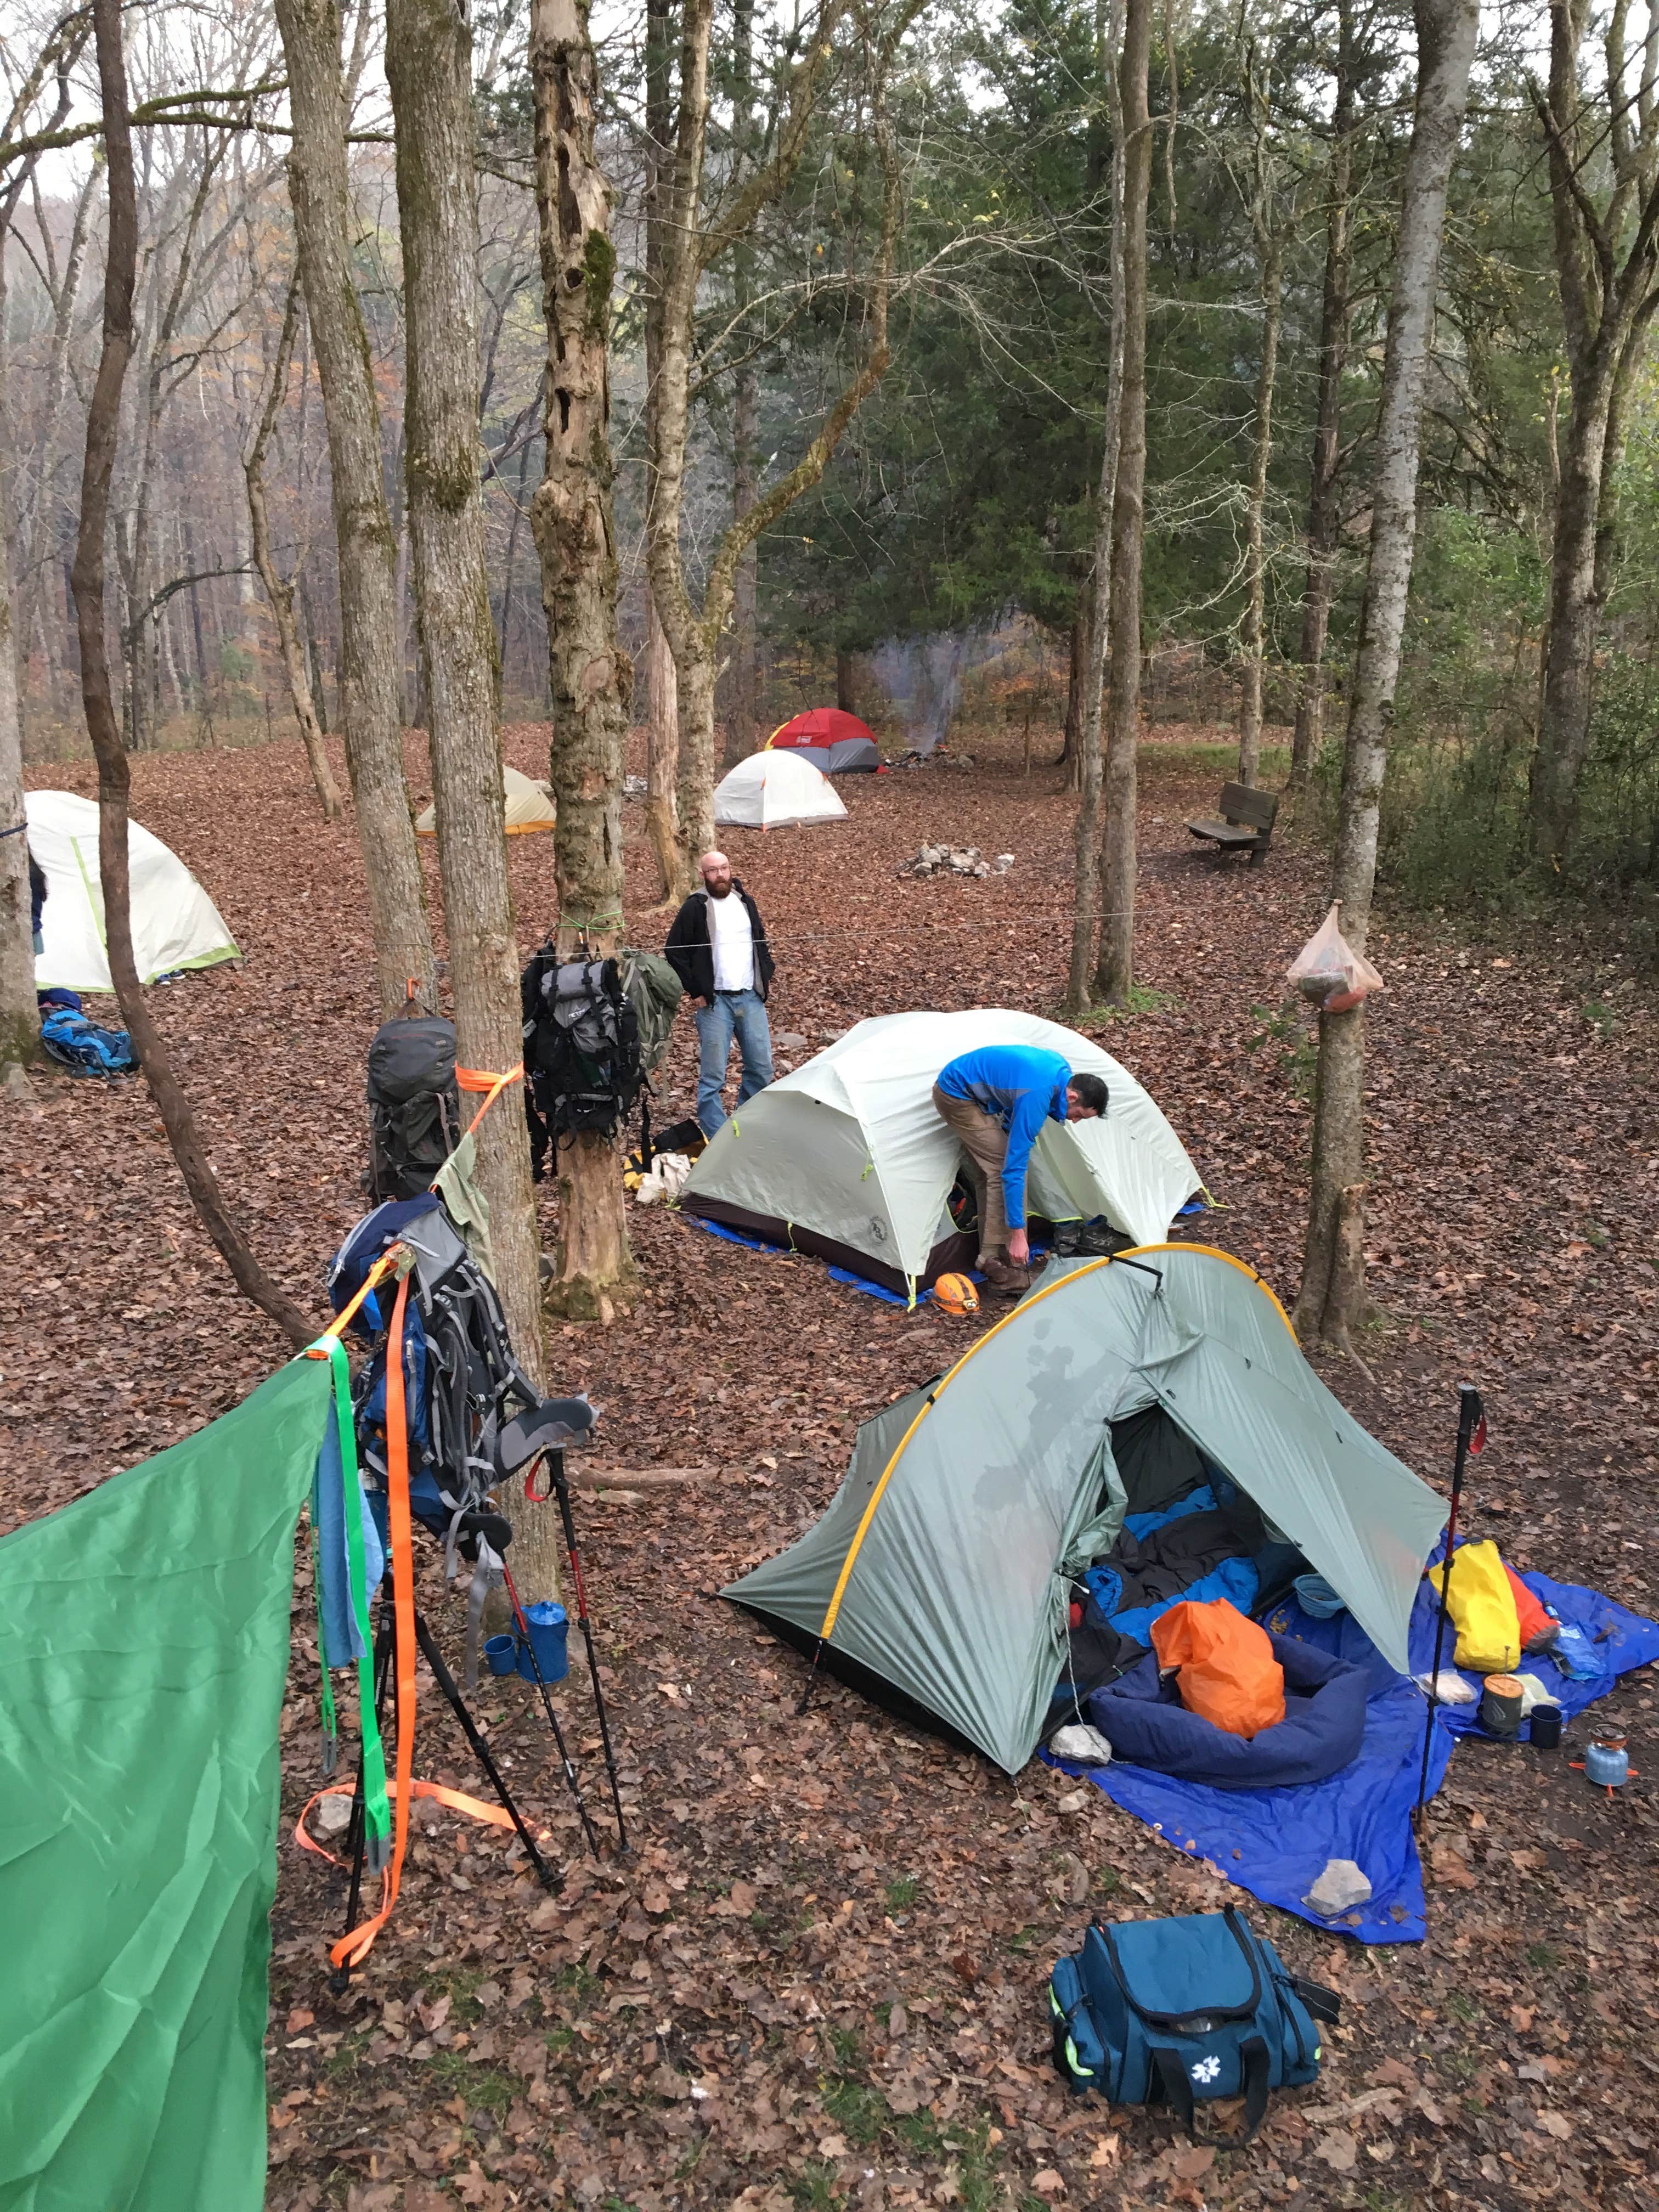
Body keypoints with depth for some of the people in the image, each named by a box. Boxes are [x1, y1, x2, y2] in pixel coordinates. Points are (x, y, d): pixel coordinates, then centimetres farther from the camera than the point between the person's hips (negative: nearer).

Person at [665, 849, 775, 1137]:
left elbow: (761, 942, 24)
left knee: (762, 1067, 8)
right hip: (714, 1002, -5)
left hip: (751, 998, 5)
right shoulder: (695, 908, -6)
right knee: (713, 1075, -3)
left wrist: (766, 977, 15)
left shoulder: (746, 902, 10)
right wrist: (694, 991, -7)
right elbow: (675, 952, -5)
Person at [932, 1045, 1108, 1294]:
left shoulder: (1060, 1067, -6)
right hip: (956, 1096, -10)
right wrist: (1017, 1233, -29)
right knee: (1000, 1168, -15)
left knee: (988, 1174, 8)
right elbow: (1014, 1168, -31)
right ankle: (995, 1262, -12)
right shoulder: (1036, 1098, -32)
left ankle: (990, 1257, 12)